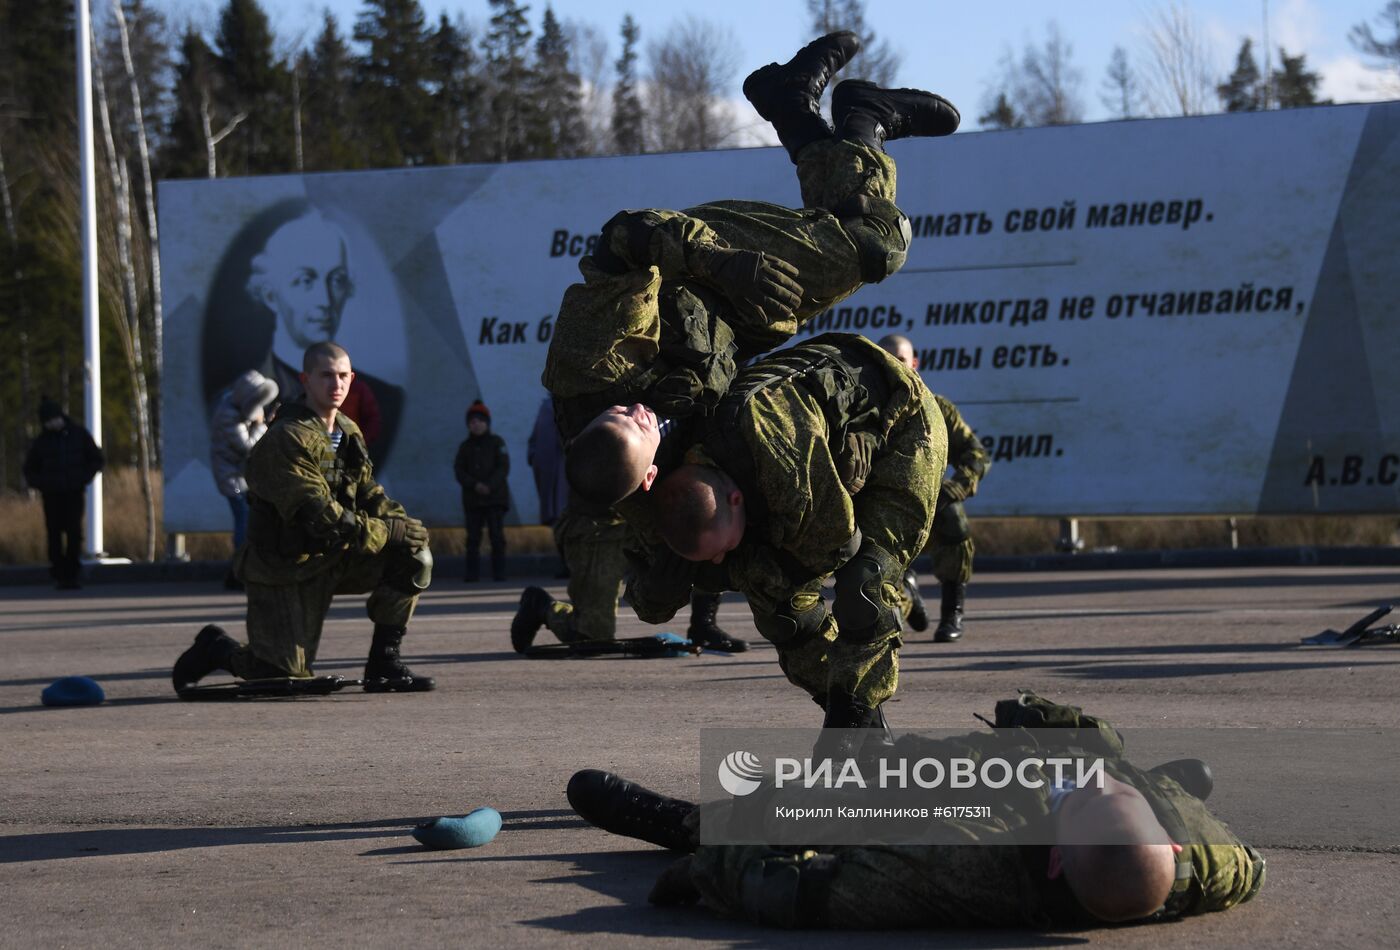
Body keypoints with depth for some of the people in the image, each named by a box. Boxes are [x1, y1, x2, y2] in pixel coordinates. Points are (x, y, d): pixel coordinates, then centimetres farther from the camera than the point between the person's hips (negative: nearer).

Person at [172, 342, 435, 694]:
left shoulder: (349, 433, 9)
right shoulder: (285, 440, -20)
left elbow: (368, 493, 11)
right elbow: (318, 517, -27)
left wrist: (401, 520, -12)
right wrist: (388, 531, -24)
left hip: (334, 559, 8)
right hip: (285, 572, -8)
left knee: (415, 558, -9)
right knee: (288, 676, -13)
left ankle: (384, 664, 0)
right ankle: (215, 649, 17)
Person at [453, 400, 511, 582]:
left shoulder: (497, 443, 3)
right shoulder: (465, 446, 9)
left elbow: (504, 468, -4)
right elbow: (459, 470, 1)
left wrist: (490, 486, -17)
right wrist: (475, 485, -14)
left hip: (495, 497, -2)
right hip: (472, 499, 2)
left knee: (497, 536, -6)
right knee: (473, 537, 0)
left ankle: (499, 572, -4)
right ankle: (472, 573, 2)